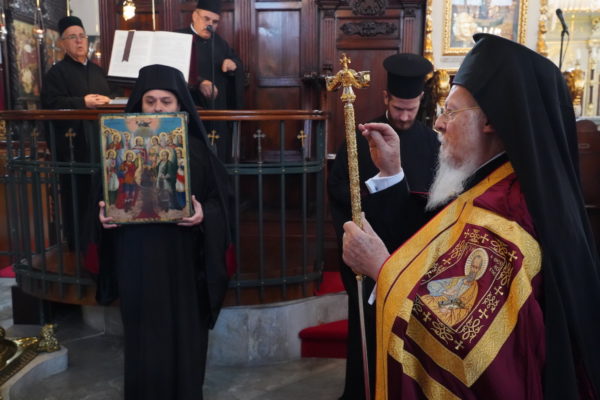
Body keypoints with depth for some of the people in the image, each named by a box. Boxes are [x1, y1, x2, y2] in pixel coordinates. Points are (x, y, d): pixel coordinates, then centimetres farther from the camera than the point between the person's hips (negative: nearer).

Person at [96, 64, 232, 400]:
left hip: (183, 258, -1)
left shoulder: (196, 149, 1)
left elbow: (220, 199, 0)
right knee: (144, 338, 8)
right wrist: (104, 213, -10)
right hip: (136, 258, 1)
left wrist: (203, 214, -19)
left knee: (183, 336, 7)